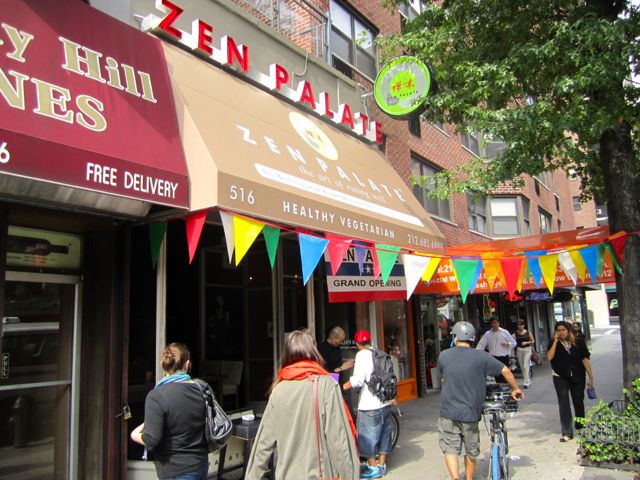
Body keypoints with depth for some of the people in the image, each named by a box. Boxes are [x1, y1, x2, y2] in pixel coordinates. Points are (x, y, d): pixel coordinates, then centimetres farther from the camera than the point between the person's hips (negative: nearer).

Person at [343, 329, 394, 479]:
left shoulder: (362, 354, -12)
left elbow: (358, 380, -20)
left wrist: (342, 387, -9)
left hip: (370, 405, -8)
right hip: (386, 402, 8)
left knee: (368, 437, 5)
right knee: (384, 433, 17)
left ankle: (373, 468, 12)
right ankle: (382, 465, 27)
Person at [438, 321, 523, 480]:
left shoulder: (443, 356, -2)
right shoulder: (480, 356, -7)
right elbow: (505, 370, -2)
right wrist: (515, 389, 15)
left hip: (448, 413, 0)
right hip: (470, 413, 0)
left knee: (450, 449, 9)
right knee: (471, 451, 19)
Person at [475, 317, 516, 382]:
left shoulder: (505, 332, 5)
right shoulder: (487, 334, 7)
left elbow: (514, 343, 10)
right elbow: (481, 344, 2)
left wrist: (507, 344, -10)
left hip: (503, 358, -2)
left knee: (505, 376, -5)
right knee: (497, 377, 6)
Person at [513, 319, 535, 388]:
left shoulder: (528, 332, -3)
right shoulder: (516, 333, 2)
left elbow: (533, 341, 2)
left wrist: (527, 342, -13)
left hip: (527, 349, -4)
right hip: (519, 350, 4)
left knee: (526, 366, -11)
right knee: (522, 367, 10)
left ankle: (526, 382, -6)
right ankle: (528, 380, 26)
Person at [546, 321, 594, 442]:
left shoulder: (577, 343, -2)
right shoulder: (554, 343, -3)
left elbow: (585, 359, 1)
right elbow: (549, 357, -18)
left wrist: (590, 377, -1)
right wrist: (555, 341, -18)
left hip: (577, 377, 1)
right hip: (561, 378, -1)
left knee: (579, 402, 14)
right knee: (563, 404, -4)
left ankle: (580, 426, 37)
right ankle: (567, 433, -1)